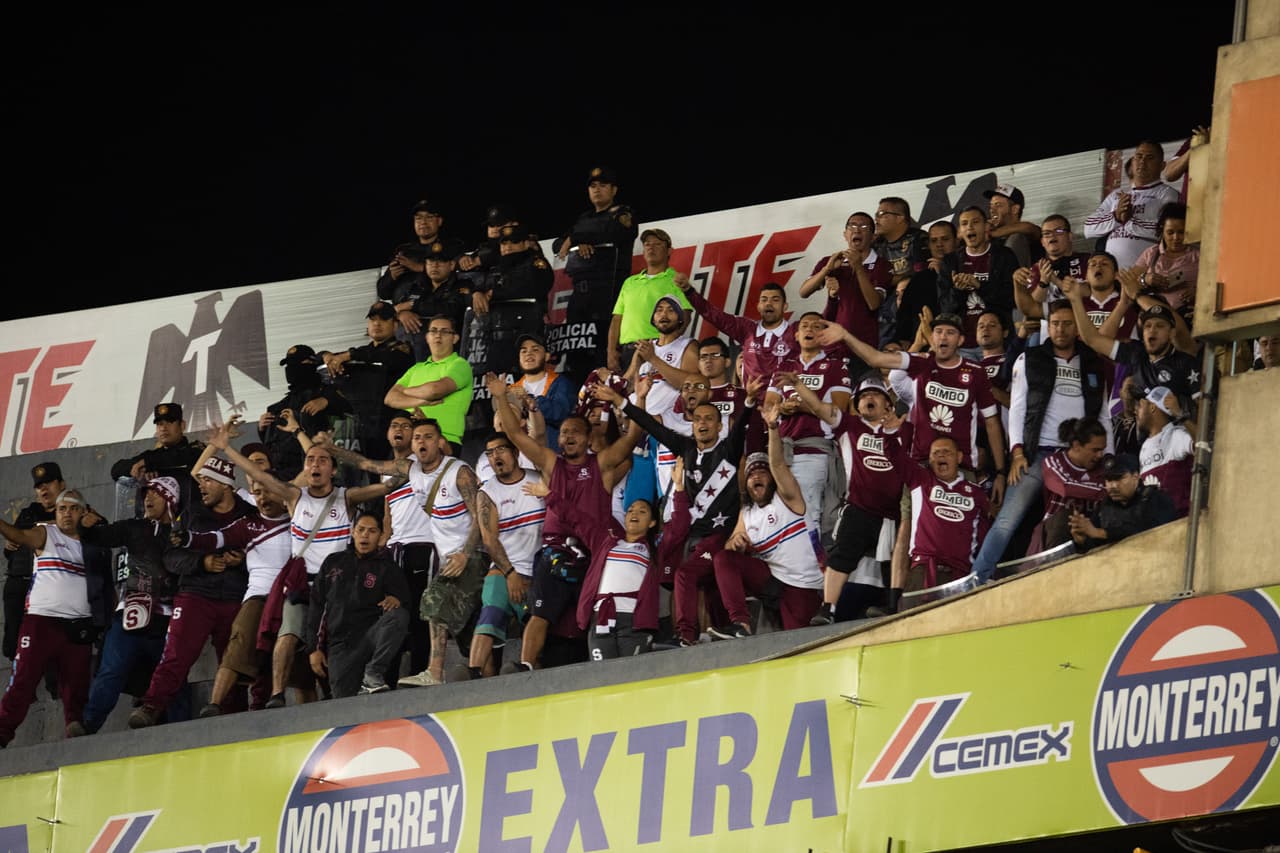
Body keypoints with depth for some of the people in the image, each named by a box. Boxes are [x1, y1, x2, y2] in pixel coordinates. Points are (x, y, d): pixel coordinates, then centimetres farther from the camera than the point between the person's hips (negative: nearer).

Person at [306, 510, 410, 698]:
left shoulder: (386, 566, 12)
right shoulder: (333, 563, 17)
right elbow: (316, 607, 17)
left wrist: (396, 599, -25)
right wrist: (314, 648, 9)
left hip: (371, 634, -1)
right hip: (340, 644, 1)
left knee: (398, 616, -34)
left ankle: (372, 675, -29)